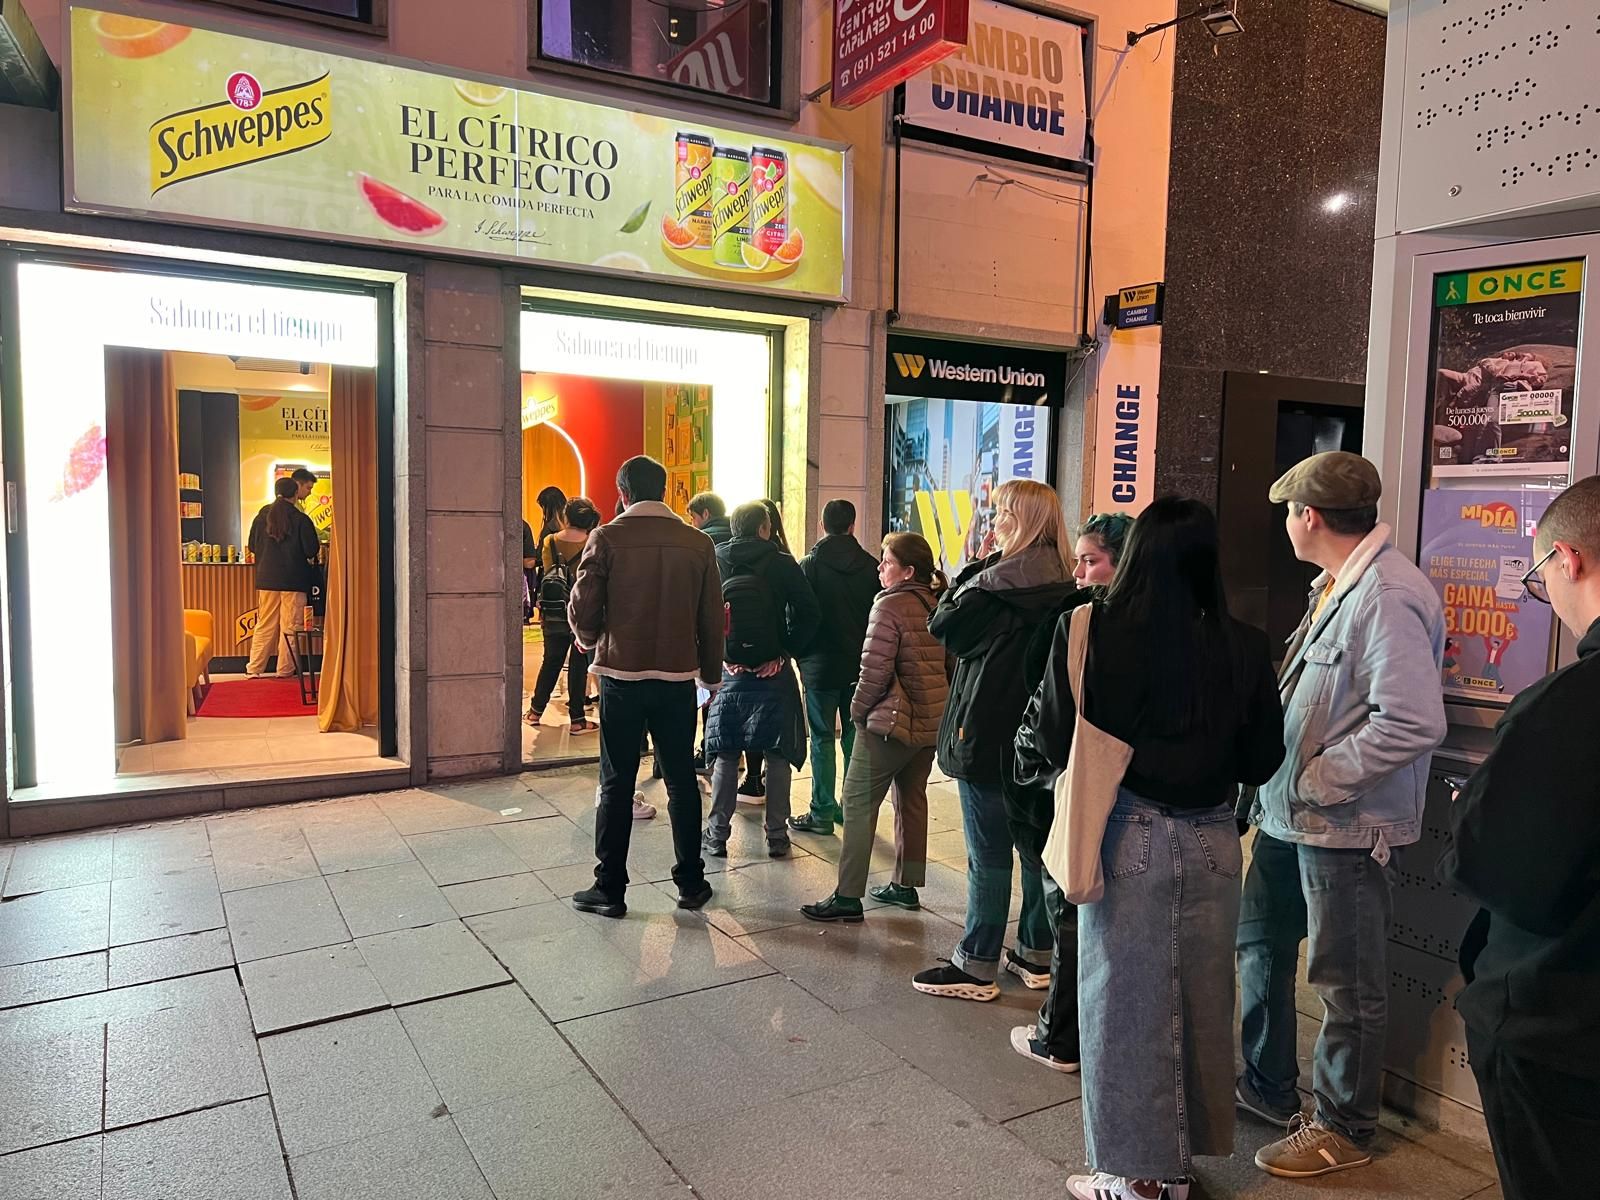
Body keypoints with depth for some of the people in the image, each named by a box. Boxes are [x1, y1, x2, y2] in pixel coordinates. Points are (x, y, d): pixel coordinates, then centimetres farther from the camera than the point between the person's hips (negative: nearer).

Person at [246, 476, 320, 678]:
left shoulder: (262, 516, 2)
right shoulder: (301, 519, -10)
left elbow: (252, 547, 10)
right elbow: (312, 550, -8)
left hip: (266, 578, 4)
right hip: (294, 579, -4)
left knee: (264, 625, 11)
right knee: (290, 626, 3)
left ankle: (254, 669, 12)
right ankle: (285, 671, 5)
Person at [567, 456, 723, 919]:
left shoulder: (607, 539, -7)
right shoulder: (698, 544, -1)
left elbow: (583, 610, -8)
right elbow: (712, 617, 3)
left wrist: (592, 641, 14)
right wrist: (712, 674, 15)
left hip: (621, 676, -2)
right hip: (678, 677, 2)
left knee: (617, 785, 7)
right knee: (681, 781, 13)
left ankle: (610, 889, 14)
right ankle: (691, 884, 21)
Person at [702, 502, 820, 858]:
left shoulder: (715, 562, -1)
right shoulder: (783, 564, -6)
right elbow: (808, 613, -10)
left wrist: (720, 656, -1)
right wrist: (784, 652, -5)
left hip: (729, 672, 2)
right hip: (773, 672, -2)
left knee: (725, 756, 11)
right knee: (778, 754, 9)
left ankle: (717, 835, 13)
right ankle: (777, 835, 12)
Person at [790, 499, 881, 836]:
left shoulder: (809, 565, -8)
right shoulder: (871, 566, -1)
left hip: (821, 666, -3)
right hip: (861, 666, 3)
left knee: (822, 739, 3)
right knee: (855, 738, 11)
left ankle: (823, 813, 5)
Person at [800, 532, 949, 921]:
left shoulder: (890, 605, -15)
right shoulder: (938, 604, 8)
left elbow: (875, 668, -17)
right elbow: (947, 662, 13)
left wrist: (858, 709, -3)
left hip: (891, 721, -8)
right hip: (931, 721, 8)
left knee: (859, 805, -2)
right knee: (912, 799, 18)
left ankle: (848, 897, 0)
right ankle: (906, 885, 28)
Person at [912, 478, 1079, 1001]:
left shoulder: (998, 583, -18)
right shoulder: (1062, 586, 7)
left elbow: (943, 625, -9)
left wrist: (975, 567, -4)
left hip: (988, 734, -8)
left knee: (988, 856, 0)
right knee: (1037, 846, 15)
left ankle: (977, 967, 10)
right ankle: (1037, 955, 27)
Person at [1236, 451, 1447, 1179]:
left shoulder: (1387, 595, -22)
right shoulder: (1334, 584, 8)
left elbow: (1413, 723, -28)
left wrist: (1320, 781, -20)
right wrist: (1280, 783, 9)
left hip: (1345, 823, -10)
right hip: (1290, 812, 10)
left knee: (1345, 981, 8)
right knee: (1259, 942, 21)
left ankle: (1343, 1129, 27)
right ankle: (1266, 1086, 40)